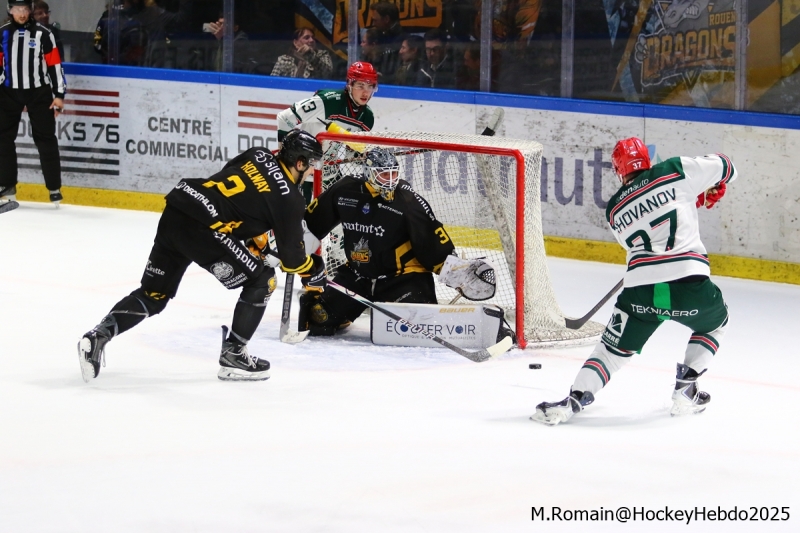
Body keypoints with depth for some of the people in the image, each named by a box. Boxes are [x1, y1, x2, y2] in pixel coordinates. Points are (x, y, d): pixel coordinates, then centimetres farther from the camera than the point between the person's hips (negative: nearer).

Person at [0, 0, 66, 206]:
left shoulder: (43, 34, -5)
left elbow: (55, 65, -2)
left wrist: (59, 95, -5)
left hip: (38, 92, -3)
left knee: (46, 139, -2)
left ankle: (54, 188, 3)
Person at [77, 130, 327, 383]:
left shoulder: (257, 156, 20)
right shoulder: (289, 197, 0)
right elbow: (291, 255, 5)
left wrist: (255, 235, 39)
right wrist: (313, 270, 25)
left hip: (173, 212, 8)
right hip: (201, 228, -7)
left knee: (153, 294, 17)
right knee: (261, 281, 7)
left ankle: (96, 338, 4)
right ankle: (232, 355, 10)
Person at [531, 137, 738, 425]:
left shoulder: (614, 210, 19)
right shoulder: (674, 171, 7)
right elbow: (724, 167, 13)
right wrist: (711, 190, 34)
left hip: (641, 290, 2)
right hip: (690, 284, -2)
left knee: (613, 349, 15)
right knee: (714, 324, 29)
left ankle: (574, 400, -2)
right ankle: (686, 391, 21)